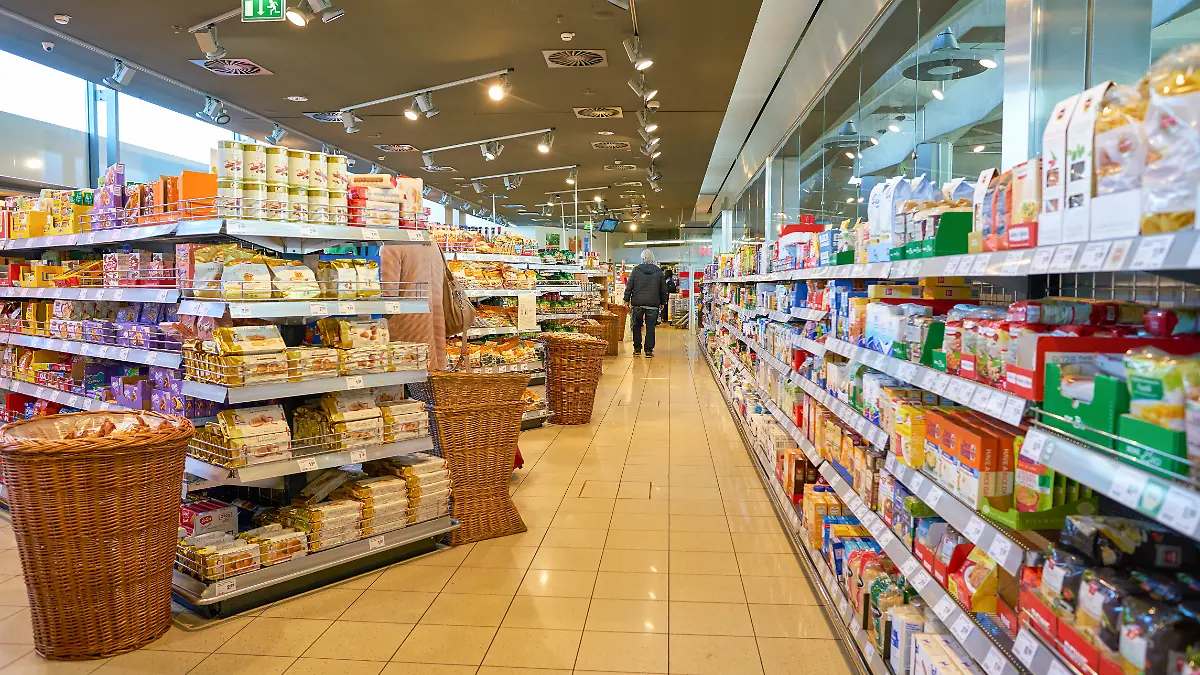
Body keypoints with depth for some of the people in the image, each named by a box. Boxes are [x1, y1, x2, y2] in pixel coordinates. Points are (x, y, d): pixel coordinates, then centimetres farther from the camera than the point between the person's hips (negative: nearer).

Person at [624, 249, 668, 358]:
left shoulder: (636, 270, 1)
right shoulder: (658, 271, 4)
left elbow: (629, 285, 0)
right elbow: (663, 288, 9)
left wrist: (627, 300, 6)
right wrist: (662, 302, 18)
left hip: (638, 303, 0)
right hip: (653, 304, 0)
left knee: (637, 326, 13)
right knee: (650, 327, 2)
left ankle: (637, 348, 16)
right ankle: (649, 350, 1)